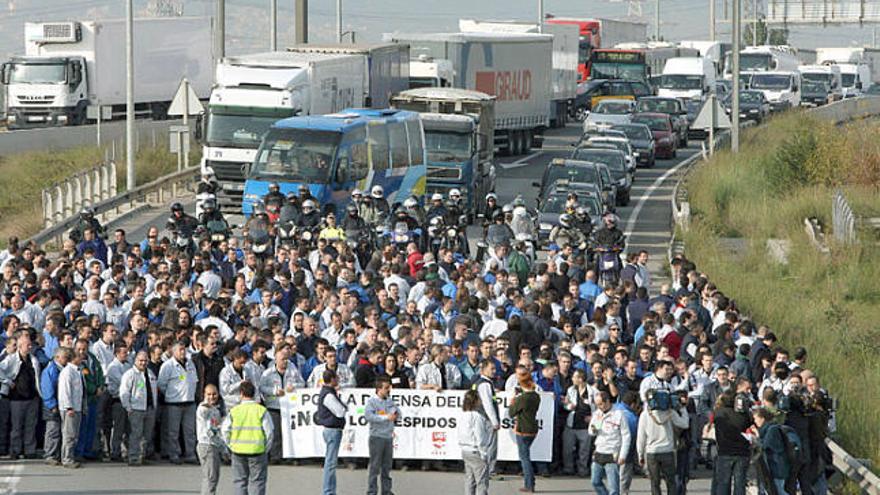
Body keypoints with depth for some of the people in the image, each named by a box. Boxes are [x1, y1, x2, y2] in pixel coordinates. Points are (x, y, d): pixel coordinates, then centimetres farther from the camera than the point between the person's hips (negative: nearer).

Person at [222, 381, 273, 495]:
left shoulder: (234, 411, -1)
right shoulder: (261, 411, -5)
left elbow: (225, 430, -1)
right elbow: (269, 432, -6)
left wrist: (231, 445, 10)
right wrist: (265, 449, 6)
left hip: (238, 451, 2)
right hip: (257, 451, -2)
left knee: (240, 481, 11)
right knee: (257, 482, 4)